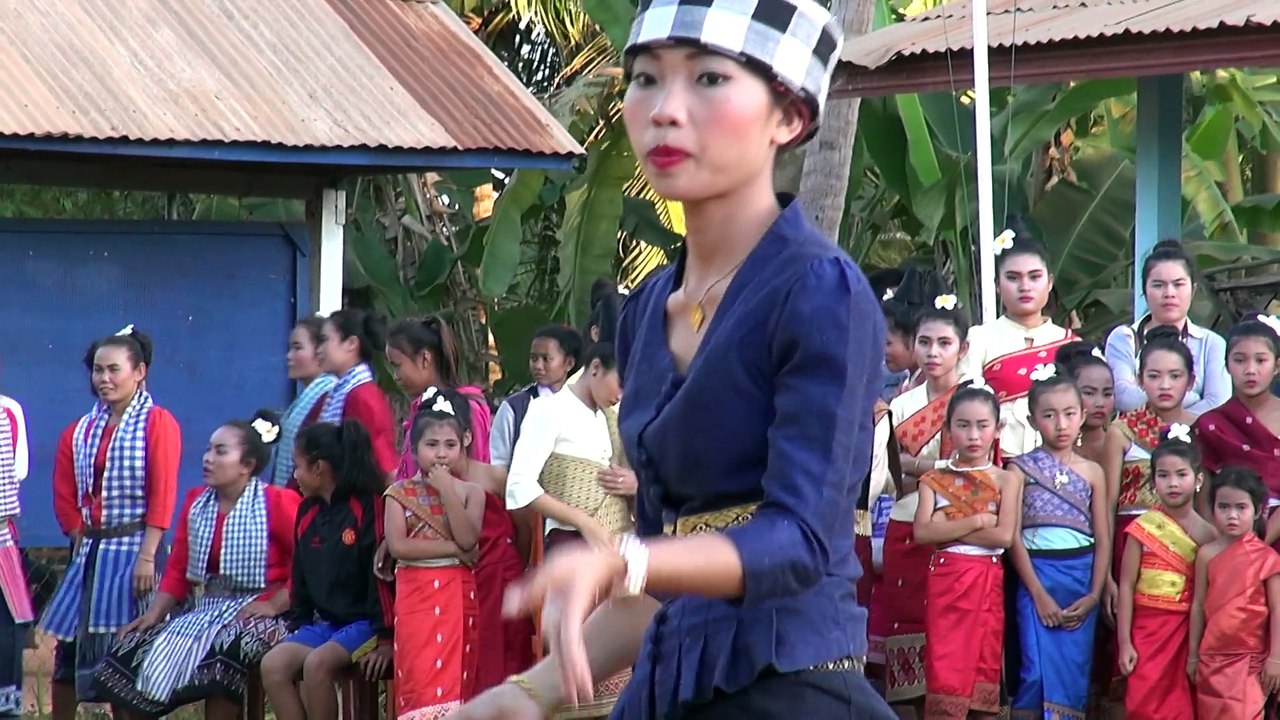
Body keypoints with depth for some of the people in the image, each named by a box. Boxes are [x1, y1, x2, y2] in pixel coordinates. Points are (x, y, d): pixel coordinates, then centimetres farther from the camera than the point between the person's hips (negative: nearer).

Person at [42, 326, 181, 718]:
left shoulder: (158, 424, -5)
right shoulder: (80, 432, 12)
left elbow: (162, 497, -13)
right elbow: (65, 495, 12)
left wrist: (147, 556, -19)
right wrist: (82, 543, 0)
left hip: (133, 549, -6)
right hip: (89, 551, 6)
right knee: (70, 644, 8)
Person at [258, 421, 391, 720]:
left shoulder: (368, 507, -12)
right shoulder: (308, 512, 11)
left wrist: (384, 637, -17)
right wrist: (298, 626, 12)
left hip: (365, 623, -7)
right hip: (323, 623, 8)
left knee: (317, 663, -30)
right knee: (273, 665, -15)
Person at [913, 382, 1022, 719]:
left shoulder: (1006, 480, 5)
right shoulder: (935, 479, 8)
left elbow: (1004, 536, -9)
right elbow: (922, 531, -7)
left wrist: (947, 529, -9)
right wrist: (977, 521, -11)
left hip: (988, 582, 0)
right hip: (944, 579, 0)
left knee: (984, 663, 3)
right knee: (945, 666, -5)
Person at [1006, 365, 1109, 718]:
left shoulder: (1092, 472, 9)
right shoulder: (1021, 469, 2)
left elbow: (1103, 540, 7)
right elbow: (1013, 535, -3)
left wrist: (1094, 595, -4)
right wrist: (1039, 593, -9)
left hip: (1082, 580, 2)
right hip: (1036, 576, -2)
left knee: (1075, 673, 1)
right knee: (1038, 671, -9)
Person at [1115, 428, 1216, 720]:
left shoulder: (1208, 535, 2)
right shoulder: (1143, 528, -4)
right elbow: (1126, 586, -3)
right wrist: (1124, 642, -7)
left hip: (1190, 630, 2)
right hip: (1148, 628, -2)